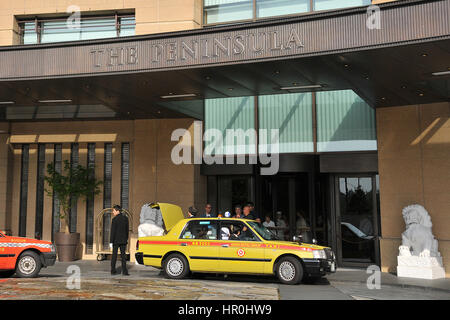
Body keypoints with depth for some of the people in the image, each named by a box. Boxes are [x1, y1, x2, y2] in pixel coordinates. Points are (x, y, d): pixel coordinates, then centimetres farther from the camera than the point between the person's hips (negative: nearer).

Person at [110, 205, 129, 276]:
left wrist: (111, 242, -11)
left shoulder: (114, 219, -11)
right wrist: (126, 239, 18)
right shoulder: (125, 218, 5)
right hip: (123, 240, 4)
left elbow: (113, 231, -13)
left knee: (114, 254, 7)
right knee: (123, 255, 5)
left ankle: (113, 270, 11)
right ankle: (124, 271, -2)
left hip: (116, 240, -3)